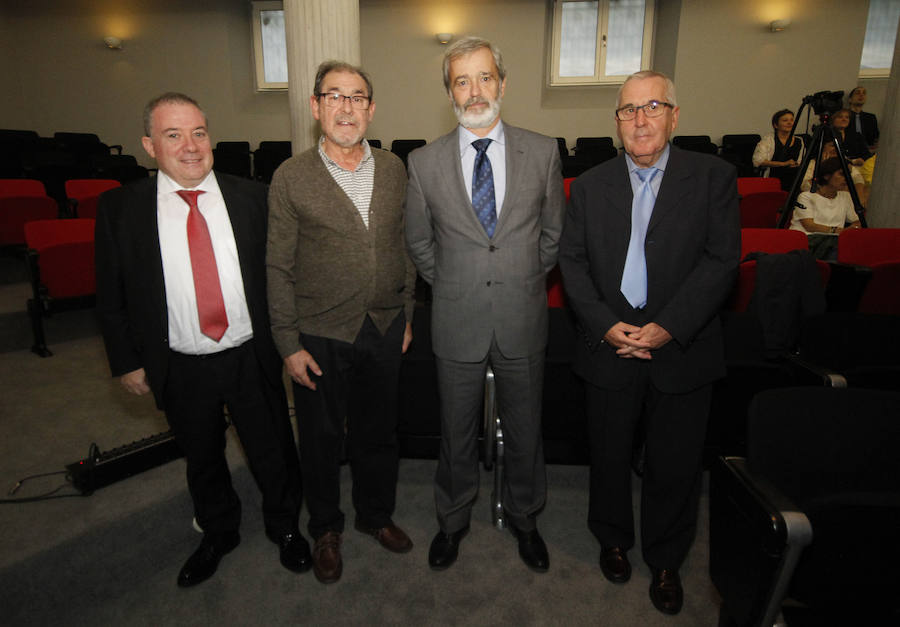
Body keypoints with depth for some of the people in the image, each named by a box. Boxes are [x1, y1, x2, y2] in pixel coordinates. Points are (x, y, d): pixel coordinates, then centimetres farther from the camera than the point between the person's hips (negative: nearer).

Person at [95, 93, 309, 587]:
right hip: (181, 369, 1)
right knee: (202, 459, 22)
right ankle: (218, 533, 49)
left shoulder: (251, 197, -4)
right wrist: (126, 361, 0)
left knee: (272, 453, 16)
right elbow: (110, 296, 2)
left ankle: (284, 527, 44)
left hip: (252, 359, 0)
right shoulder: (120, 208, -5)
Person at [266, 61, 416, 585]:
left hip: (385, 330, 3)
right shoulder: (291, 177, -7)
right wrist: (288, 343, -8)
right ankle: (326, 529, 40)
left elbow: (404, 247, 9)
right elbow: (279, 267, -6)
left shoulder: (394, 169, 3)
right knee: (322, 438, 15)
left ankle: (377, 513, 44)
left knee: (379, 432, 18)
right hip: (321, 335, -2)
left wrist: (406, 316, 10)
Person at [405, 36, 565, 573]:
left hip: (523, 322, 1)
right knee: (457, 432, 15)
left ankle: (524, 519, 42)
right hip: (457, 324, 0)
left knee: (524, 429, 16)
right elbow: (419, 242, 8)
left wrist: (523, 283, 6)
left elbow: (553, 233, 8)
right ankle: (453, 520, 41)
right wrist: (453, 287, 6)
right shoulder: (424, 163, -3)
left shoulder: (542, 152, -2)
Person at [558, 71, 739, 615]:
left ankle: (666, 560, 36)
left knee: (675, 466, 11)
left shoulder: (713, 177, -1)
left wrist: (669, 327, -18)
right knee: (610, 456, 16)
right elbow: (572, 261, 1)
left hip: (683, 350, -1)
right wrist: (605, 324, -13)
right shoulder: (590, 185, 5)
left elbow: (722, 260, -8)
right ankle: (614, 539, 42)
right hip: (609, 347, 2)